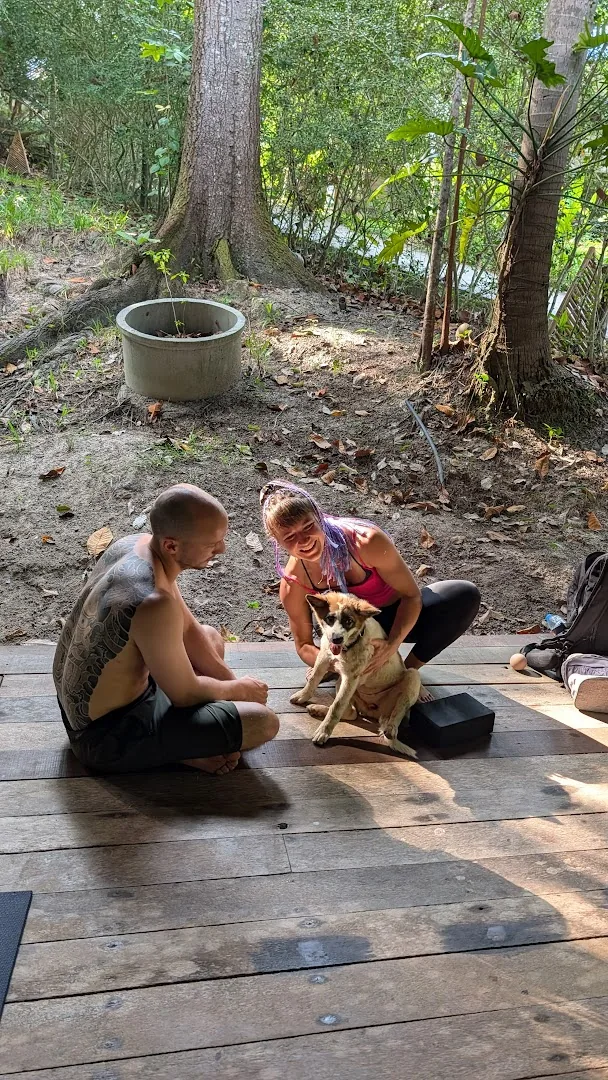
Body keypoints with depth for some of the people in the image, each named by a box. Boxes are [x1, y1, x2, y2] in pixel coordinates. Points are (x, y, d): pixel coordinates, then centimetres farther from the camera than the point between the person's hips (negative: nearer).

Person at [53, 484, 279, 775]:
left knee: (211, 637, 24)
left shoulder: (134, 544, -7)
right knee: (264, 722, -15)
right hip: (105, 737, -9)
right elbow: (184, 694, -19)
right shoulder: (155, 604, -36)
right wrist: (239, 690, -1)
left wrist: (232, 684, 5)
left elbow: (187, 629, 7)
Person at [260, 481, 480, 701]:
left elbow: (411, 595, -20)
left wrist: (392, 645, -35)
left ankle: (409, 669, -9)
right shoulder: (293, 584, -22)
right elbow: (303, 645, -10)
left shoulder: (367, 541, -32)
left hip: (402, 618, 0)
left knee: (466, 595, -27)